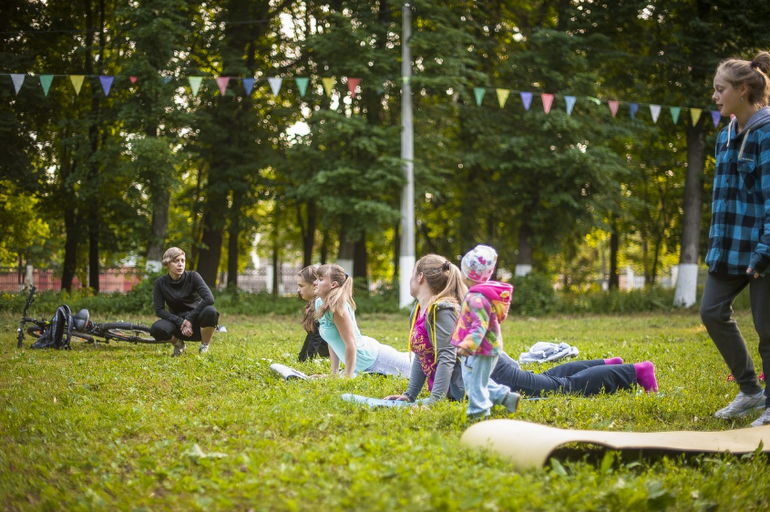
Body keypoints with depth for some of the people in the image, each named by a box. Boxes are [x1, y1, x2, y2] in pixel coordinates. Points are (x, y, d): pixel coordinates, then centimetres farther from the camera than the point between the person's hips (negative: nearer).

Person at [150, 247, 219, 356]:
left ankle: (204, 347, -9)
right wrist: (180, 322, -20)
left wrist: (190, 318, -23)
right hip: (177, 321, 1)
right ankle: (178, 344, 4)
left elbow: (209, 298, -22)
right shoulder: (161, 283, -5)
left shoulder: (193, 276, -10)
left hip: (196, 322, -1)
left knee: (210, 311, -35)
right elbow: (159, 310, -9)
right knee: (156, 329, -31)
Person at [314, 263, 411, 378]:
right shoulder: (319, 303, -1)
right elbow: (332, 341, 7)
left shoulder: (337, 308, -28)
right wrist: (334, 373, 7)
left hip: (372, 358, -9)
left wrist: (348, 376, -24)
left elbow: (350, 344, -28)